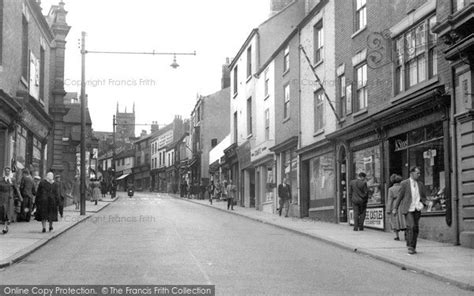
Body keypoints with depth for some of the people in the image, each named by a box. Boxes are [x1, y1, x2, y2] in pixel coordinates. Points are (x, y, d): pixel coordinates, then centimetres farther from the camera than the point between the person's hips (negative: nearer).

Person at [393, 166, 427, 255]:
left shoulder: (420, 184, 11)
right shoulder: (404, 183, -2)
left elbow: (424, 197, 19)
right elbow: (400, 196, 3)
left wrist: (422, 204, -1)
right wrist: (395, 208, 4)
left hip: (417, 209, 5)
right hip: (408, 209, -4)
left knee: (416, 228, 4)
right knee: (411, 226, -18)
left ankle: (413, 247, 15)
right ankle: (410, 246, -9)